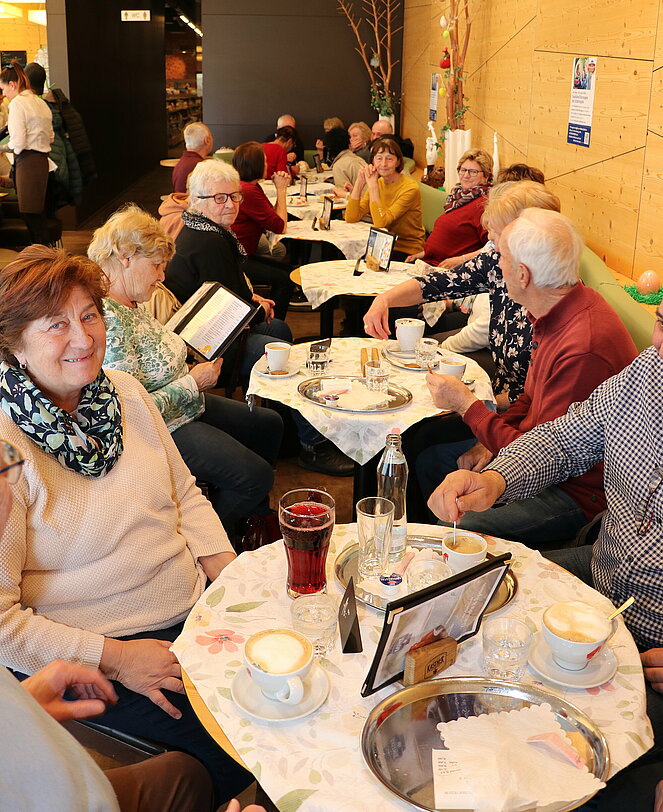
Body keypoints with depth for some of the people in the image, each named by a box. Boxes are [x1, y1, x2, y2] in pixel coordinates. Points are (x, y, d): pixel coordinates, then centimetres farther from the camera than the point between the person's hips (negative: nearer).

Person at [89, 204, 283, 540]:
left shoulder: (131, 305, 1)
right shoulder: (106, 320, -30)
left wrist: (193, 369, 0)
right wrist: (193, 384, -20)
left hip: (186, 407, 11)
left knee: (269, 424, 19)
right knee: (257, 475, -11)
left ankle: (251, 517, 37)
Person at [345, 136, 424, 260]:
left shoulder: (410, 188, -16)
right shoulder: (378, 182, 4)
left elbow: (380, 223, -24)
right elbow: (350, 218, -5)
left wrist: (373, 186, -23)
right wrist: (359, 182, -12)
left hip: (406, 250, -6)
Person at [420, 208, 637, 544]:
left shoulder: (585, 349, -33)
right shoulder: (555, 313, -2)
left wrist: (465, 403, -18)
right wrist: (492, 441, 0)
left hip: (576, 489, -10)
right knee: (430, 460, 17)